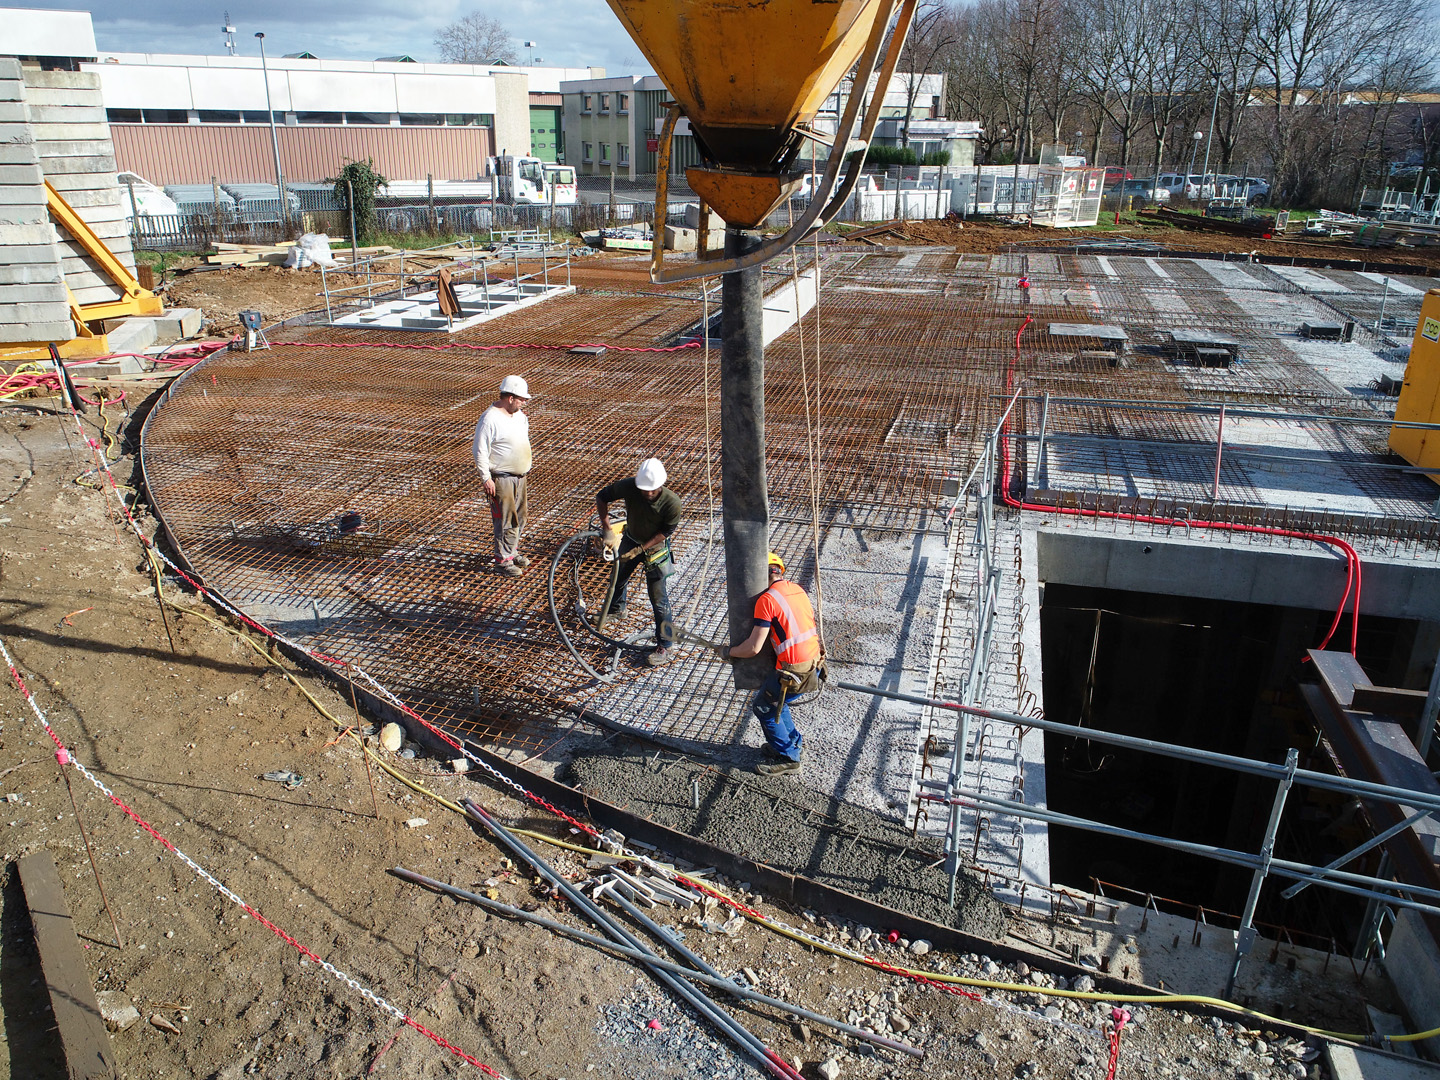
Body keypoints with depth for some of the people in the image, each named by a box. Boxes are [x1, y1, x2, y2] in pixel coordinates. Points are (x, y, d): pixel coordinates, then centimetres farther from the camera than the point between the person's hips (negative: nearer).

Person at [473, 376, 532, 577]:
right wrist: (486, 478, -18)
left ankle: (512, 551, 33)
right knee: (505, 520, -4)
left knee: (519, 517, 17)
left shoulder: (519, 415, 7)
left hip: (519, 476, 8)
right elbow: (480, 451, -17)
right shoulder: (490, 419, -19)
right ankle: (503, 561, 6)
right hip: (501, 479, -8)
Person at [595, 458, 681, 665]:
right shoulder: (628, 486, -28)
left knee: (658, 597, -4)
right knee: (618, 577, 27)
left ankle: (666, 646, 8)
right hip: (630, 539, 5)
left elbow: (666, 531, -19)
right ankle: (616, 609, 59)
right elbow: (602, 496, -13)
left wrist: (641, 548, -25)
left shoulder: (672, 502, -33)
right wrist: (606, 526, -24)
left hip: (654, 546, -4)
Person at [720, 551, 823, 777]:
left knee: (763, 708, 12)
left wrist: (728, 652, 3)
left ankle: (788, 758, 20)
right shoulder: (796, 589, 9)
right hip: (815, 664, 8)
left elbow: (753, 648, -15)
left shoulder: (767, 599, -15)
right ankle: (792, 743, 39)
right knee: (774, 699, 26)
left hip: (794, 672, -8)